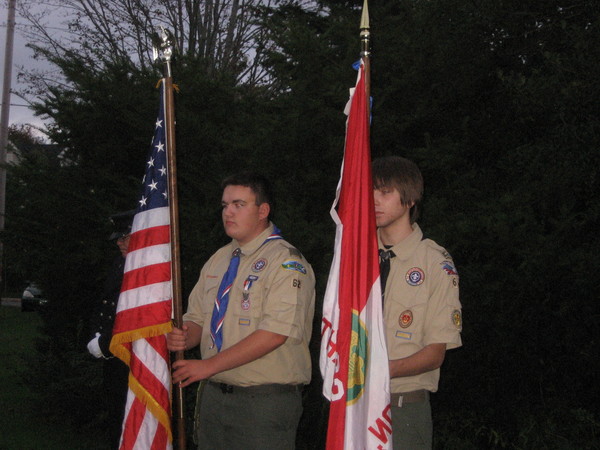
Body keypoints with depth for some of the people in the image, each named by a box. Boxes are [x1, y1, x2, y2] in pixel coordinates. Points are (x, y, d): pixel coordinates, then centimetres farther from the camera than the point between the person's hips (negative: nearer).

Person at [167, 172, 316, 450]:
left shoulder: (286, 262, -10)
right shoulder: (218, 260, 15)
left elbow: (274, 333, -20)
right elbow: (197, 317, 19)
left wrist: (210, 365, -19)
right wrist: (184, 338, -6)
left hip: (264, 401, -6)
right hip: (213, 394, 7)